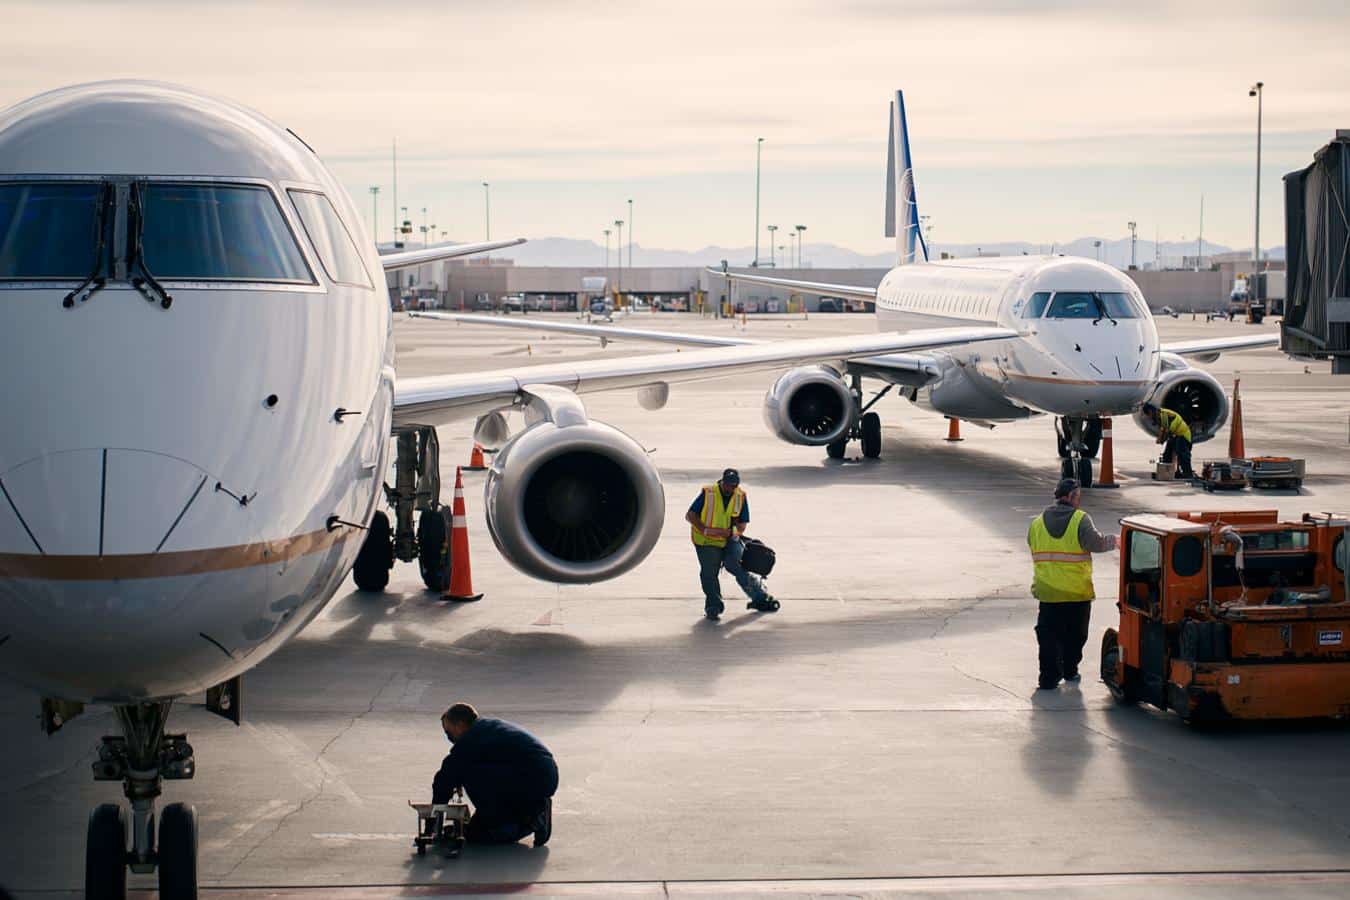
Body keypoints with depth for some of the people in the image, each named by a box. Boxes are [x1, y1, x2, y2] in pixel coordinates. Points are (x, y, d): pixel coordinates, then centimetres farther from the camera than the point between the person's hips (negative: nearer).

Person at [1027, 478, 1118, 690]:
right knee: (1075, 635, 15)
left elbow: (1033, 550, 11)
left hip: (1048, 591, 3)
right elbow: (1096, 543, -19)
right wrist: (1114, 541, -2)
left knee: (1048, 635, 6)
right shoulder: (1081, 520, -9)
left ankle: (1049, 676, -2)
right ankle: (1069, 671, 24)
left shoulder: (1037, 523, 5)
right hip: (1078, 593, -2)